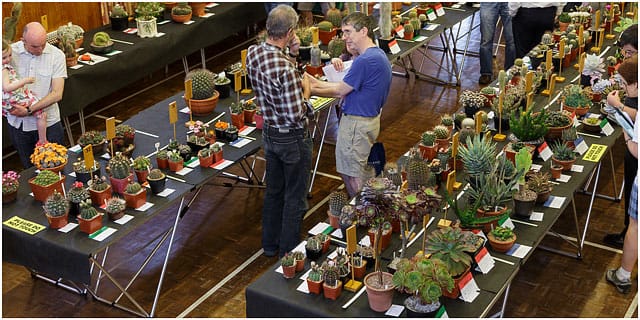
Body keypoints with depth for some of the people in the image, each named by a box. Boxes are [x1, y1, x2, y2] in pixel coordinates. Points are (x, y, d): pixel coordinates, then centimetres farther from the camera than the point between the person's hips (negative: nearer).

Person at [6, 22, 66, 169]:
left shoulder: (56, 55, -9)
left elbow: (57, 94, -13)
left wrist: (29, 110, -19)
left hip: (48, 122, -1)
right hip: (18, 122, 2)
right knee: (29, 168, 15)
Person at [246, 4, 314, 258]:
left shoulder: (253, 53, -8)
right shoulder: (286, 68, -32)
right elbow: (296, 117, -27)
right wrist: (305, 92, -10)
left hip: (269, 133, 8)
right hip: (292, 139, -8)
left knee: (273, 191, 23)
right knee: (294, 198, 10)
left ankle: (270, 244, 38)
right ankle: (289, 253, 24)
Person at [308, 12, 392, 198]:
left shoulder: (365, 60, -25)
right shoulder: (378, 55, 8)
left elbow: (339, 91, -17)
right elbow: (347, 87, 10)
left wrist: (311, 90, -4)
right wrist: (317, 83, 7)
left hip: (357, 124, -10)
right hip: (370, 119, 10)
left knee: (353, 175, 4)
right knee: (360, 172, 21)